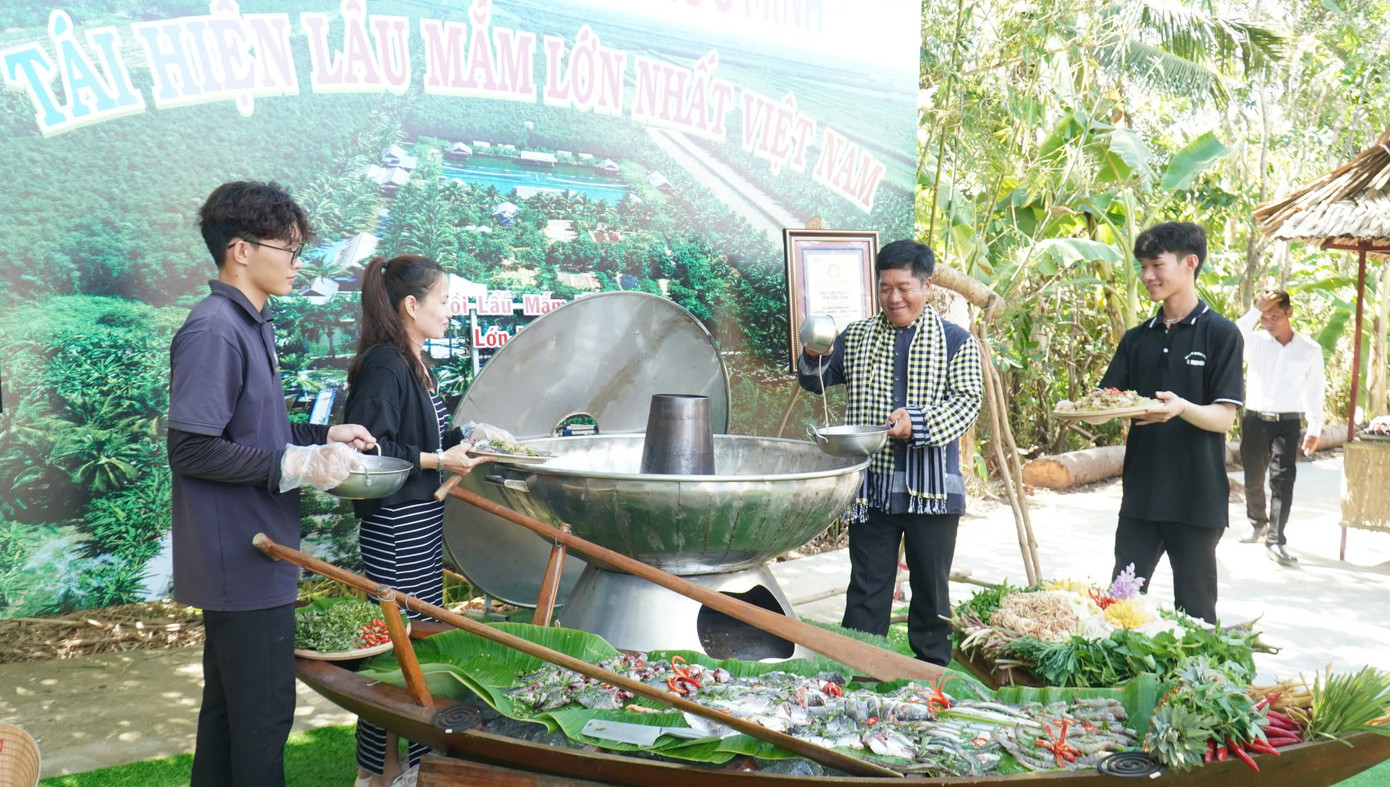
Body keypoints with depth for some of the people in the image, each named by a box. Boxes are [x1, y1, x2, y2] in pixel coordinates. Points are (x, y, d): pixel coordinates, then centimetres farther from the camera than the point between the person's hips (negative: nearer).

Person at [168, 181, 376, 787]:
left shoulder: (252, 325, 13)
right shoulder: (212, 331, -19)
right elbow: (191, 450, -23)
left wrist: (323, 436, 9)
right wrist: (295, 465, -22)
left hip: (252, 557, 10)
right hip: (242, 560, -10)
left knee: (230, 702, 20)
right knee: (264, 711, 0)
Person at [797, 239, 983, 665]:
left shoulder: (956, 341, 2)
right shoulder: (856, 337, 9)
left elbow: (969, 401, -7)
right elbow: (816, 382, 15)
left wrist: (917, 421, -23)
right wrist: (813, 357, -9)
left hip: (932, 489, -1)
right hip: (871, 487, 2)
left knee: (932, 589, 11)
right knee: (866, 590, 6)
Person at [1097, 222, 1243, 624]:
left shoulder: (1221, 334, -4)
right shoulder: (1137, 339, 12)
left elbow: (1224, 417, -11)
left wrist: (1180, 408, -31)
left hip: (1197, 498, -5)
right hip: (1141, 495, 5)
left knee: (1194, 611, 4)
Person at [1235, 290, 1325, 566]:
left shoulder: (1310, 350, 1)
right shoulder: (1256, 342, -1)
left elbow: (1314, 390, 7)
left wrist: (1314, 429, 6)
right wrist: (1255, 310, -24)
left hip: (1287, 423, -1)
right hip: (1254, 420, 2)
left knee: (1283, 480, -11)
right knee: (1253, 478, 13)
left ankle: (1275, 541, -10)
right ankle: (1258, 522, 38)